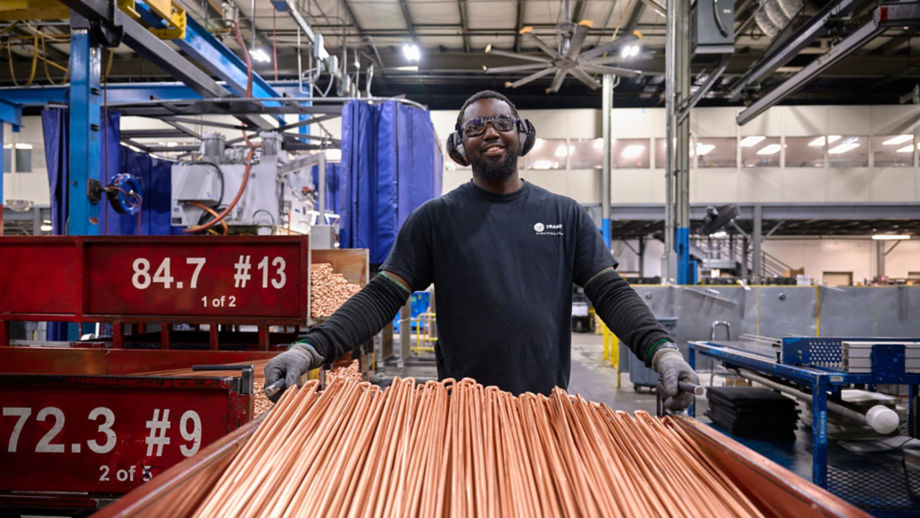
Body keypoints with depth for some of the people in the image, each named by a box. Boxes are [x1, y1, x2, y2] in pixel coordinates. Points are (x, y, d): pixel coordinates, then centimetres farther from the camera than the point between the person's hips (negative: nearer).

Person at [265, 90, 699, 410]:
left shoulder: (566, 216, 6)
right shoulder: (435, 218, 1)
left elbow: (611, 293, 1)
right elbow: (382, 296, -5)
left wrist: (662, 351, -16)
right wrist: (311, 348, -18)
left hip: (549, 408, 2)